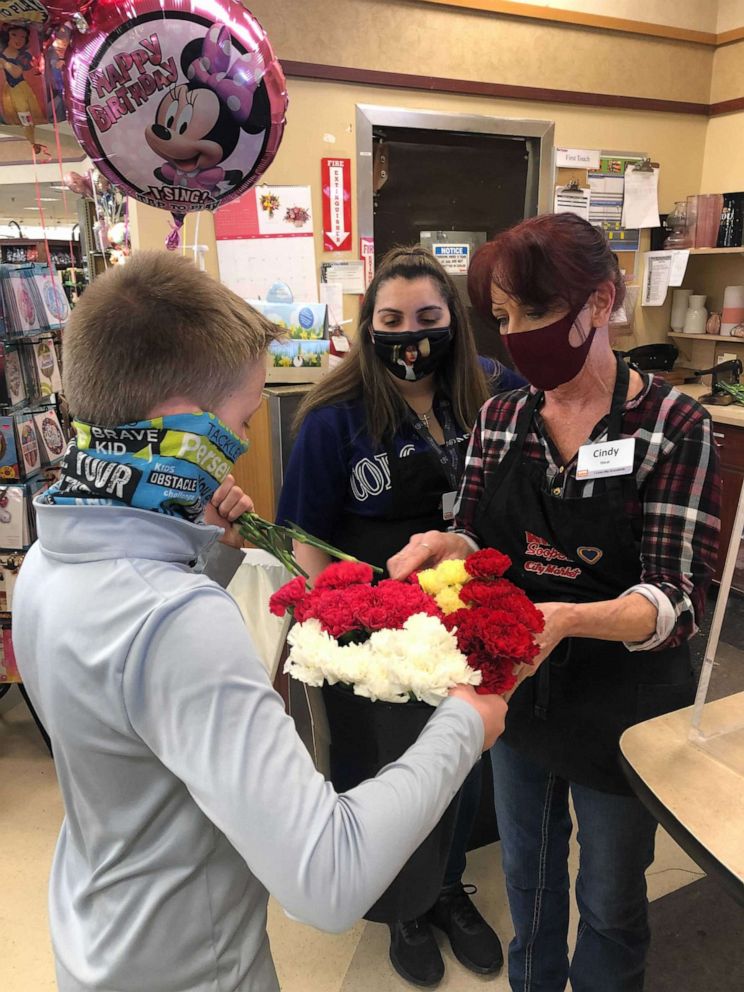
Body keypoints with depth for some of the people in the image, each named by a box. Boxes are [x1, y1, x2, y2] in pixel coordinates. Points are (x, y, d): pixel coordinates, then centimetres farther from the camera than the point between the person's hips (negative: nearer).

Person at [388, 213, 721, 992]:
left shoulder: (673, 424, -17)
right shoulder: (500, 419, -4)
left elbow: (676, 597, -21)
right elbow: (479, 540, 2)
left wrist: (569, 619, -41)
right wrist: (442, 544, -22)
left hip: (622, 707, -4)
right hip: (520, 690, 4)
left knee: (609, 901, 20)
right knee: (526, 869, 27)